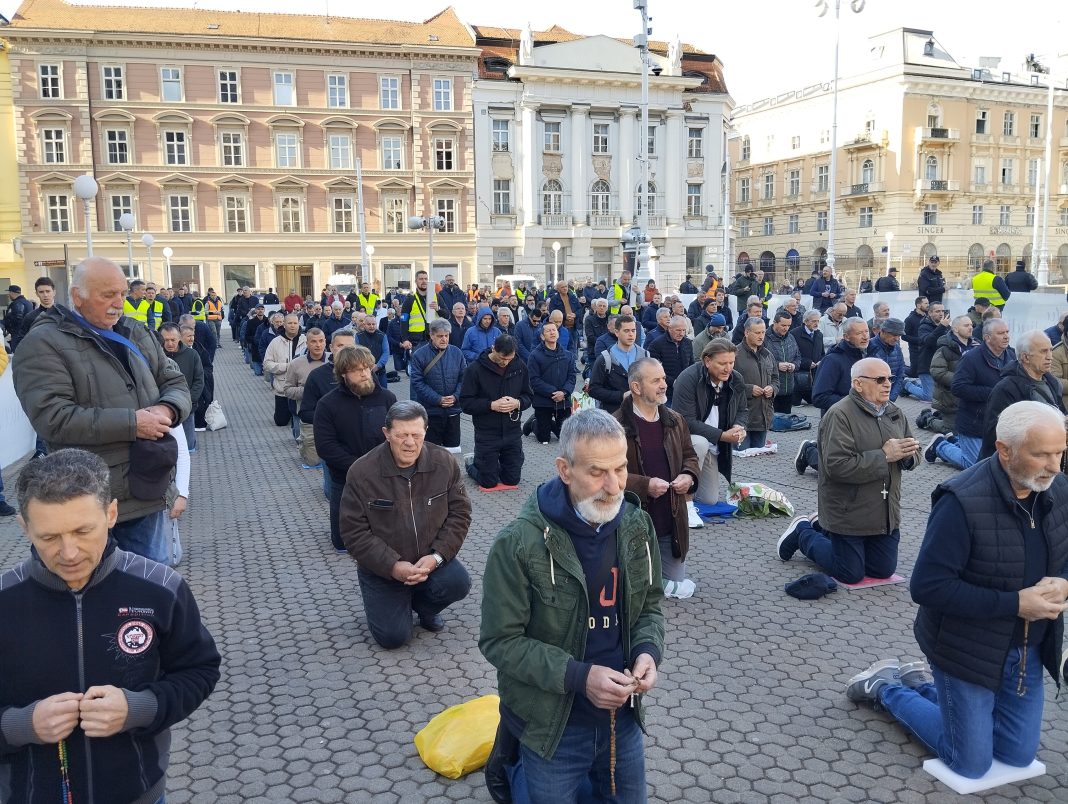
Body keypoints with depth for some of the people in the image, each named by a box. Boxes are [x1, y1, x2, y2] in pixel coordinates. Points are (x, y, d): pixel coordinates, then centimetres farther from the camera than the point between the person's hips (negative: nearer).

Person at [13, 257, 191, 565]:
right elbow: (53, 418, -20)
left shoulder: (137, 335, 12)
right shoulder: (43, 344, -9)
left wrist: (167, 409, -11)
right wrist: (131, 423, -22)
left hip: (148, 490, 6)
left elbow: (176, 382, 14)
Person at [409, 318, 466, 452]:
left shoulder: (457, 353, 2)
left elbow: (464, 377, 4)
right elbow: (417, 382, -11)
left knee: (453, 449, 11)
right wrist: (438, 400, -17)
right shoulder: (419, 355, -7)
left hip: (453, 410, 3)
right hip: (430, 411, -3)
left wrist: (456, 396, -12)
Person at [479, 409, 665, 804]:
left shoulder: (637, 526, -7)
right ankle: (509, 765, 41)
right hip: (551, 723, -5)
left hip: (621, 714, 5)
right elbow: (499, 641, -18)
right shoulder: (518, 544, -24)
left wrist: (648, 651, -14)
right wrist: (579, 676, -27)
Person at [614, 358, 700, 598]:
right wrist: (645, 485, -24)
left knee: (677, 583, 13)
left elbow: (690, 456, 17)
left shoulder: (675, 421, 6)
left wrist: (689, 476, -5)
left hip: (671, 523, 6)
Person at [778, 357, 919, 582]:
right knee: (851, 575, 2)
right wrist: (884, 456, -25)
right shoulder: (839, 415, -19)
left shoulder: (896, 413, 6)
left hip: (886, 512, 7)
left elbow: (913, 457, 13)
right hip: (849, 513, -7)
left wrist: (907, 455, -12)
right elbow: (837, 466, -28)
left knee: (883, 570, 16)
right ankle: (803, 532, 24)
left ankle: (824, 529, 33)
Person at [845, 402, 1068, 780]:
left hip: (1028, 651, 7)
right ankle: (884, 686, 26)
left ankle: (918, 684, 33)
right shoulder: (963, 501, -28)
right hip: (968, 650, -6)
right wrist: (1014, 603, -27)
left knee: (1018, 756, 18)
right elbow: (927, 586, -27)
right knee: (972, 765, 7)